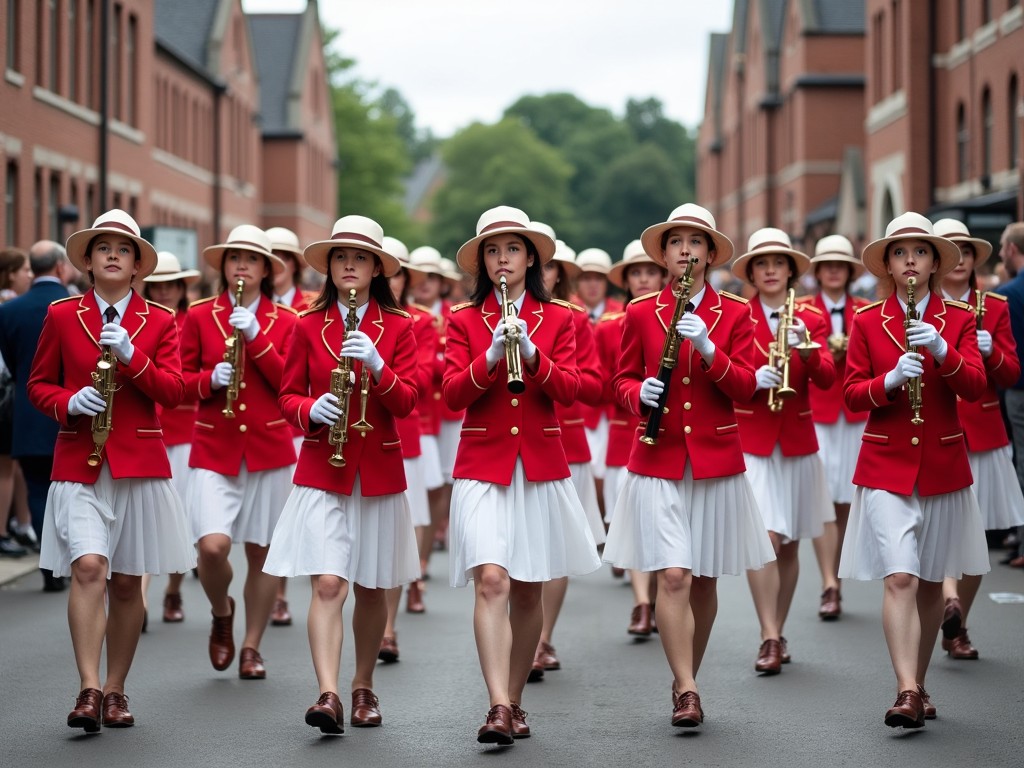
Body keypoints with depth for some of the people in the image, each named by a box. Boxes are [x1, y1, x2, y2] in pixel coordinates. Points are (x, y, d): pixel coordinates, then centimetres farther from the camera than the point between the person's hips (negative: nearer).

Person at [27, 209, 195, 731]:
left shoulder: (159, 321, 7)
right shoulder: (62, 315, 6)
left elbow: (173, 392, -2)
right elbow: (39, 385, 10)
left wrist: (131, 356, -16)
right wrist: (69, 402, -11)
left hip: (139, 463, 1)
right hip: (79, 464, -1)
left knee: (127, 582, 5)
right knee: (88, 567, -18)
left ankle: (115, 691, 16)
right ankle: (89, 690, -19)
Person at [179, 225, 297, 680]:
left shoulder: (284, 322, 6)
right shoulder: (199, 316, 5)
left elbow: (291, 384, -5)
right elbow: (182, 382, 6)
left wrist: (256, 338, -15)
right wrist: (210, 379, -14)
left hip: (270, 449, 1)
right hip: (214, 450, -1)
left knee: (262, 551, 3)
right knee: (213, 546, -17)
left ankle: (252, 647, 18)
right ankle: (221, 613, 15)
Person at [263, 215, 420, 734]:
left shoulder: (398, 327, 3)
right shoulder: (309, 326, 4)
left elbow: (406, 402, -5)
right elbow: (288, 398, 7)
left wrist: (376, 366, -23)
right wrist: (311, 410, -15)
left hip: (378, 470, 1)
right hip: (322, 471, -1)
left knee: (370, 588, 10)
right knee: (328, 582, -14)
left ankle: (363, 687, 27)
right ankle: (328, 696, -20)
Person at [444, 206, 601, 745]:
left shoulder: (556, 320, 8)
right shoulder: (463, 320, 6)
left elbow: (569, 389, -5)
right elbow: (453, 393, -5)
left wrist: (530, 354, -21)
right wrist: (491, 356, -21)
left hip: (541, 464, 2)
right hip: (483, 464, -2)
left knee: (528, 591, 7)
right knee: (491, 580, -17)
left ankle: (514, 701, 21)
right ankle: (498, 707, -23)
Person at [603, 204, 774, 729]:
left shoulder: (735, 313, 4)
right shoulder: (641, 313, 4)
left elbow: (745, 387, -3)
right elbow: (623, 381, 9)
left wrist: (707, 348, -18)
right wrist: (640, 393, -14)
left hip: (716, 462, 1)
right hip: (658, 462, -1)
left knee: (704, 580, 7)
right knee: (673, 576, -13)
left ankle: (686, 680, 23)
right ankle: (686, 690, -12)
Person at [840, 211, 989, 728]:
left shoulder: (959, 320, 5)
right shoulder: (867, 322, 3)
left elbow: (975, 387, -8)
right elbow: (852, 394, -1)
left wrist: (941, 351, -25)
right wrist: (891, 379, -19)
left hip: (943, 466, 2)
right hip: (885, 466, -2)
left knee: (931, 582, 8)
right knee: (899, 578, -15)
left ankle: (918, 687, 22)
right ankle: (907, 692, -21)